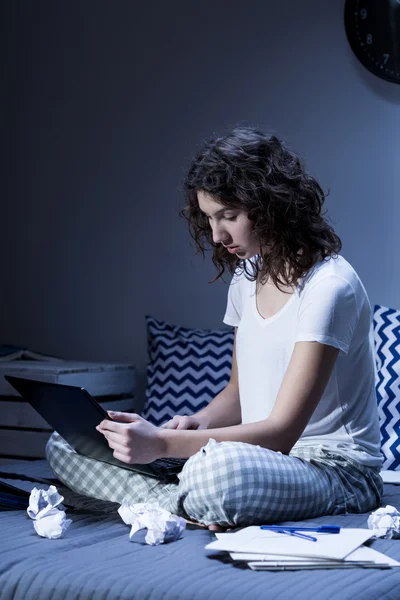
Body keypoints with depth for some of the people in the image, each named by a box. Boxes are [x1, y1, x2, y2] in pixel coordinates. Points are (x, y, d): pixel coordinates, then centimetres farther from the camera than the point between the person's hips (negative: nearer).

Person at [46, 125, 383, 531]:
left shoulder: (329, 286, -18)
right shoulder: (247, 277, 11)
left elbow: (281, 431, -23)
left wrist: (163, 444, -30)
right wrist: (198, 422, -5)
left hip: (335, 470, -8)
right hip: (259, 454, 9)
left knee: (220, 468, -44)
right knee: (65, 445, -1)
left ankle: (186, 505, -12)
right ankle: (206, 508, -14)